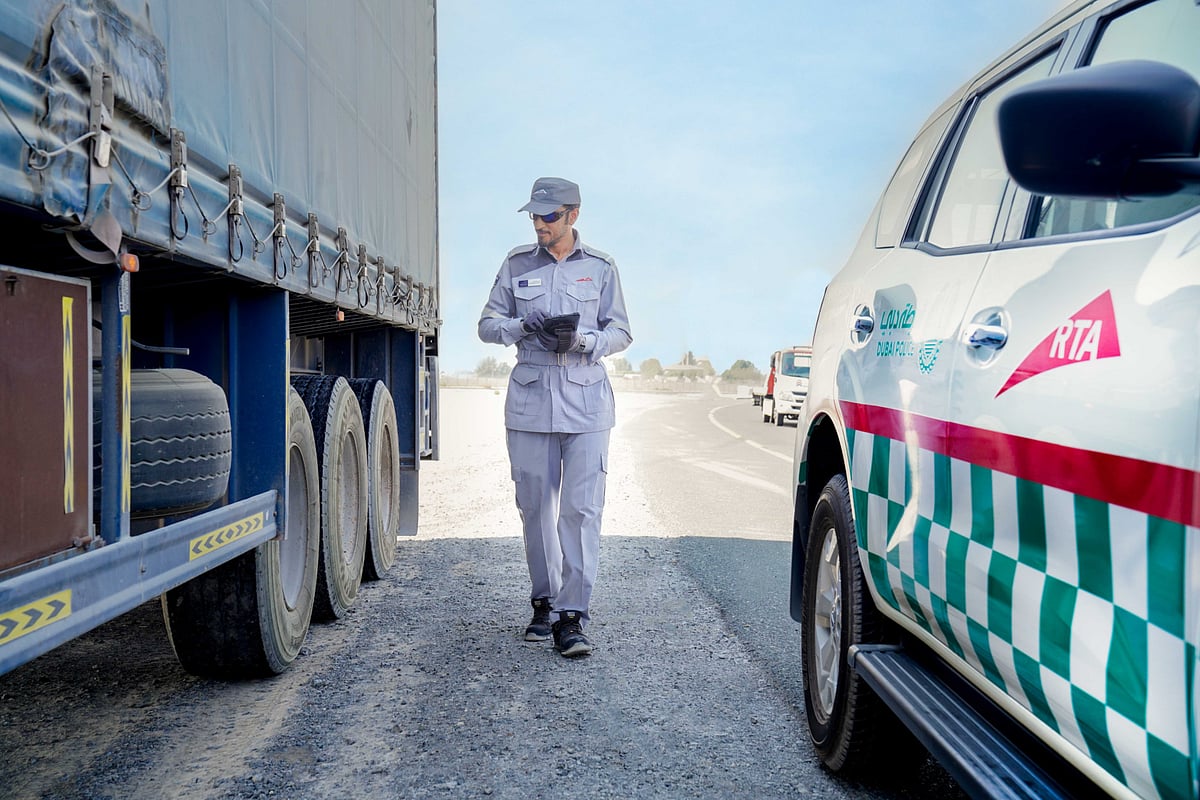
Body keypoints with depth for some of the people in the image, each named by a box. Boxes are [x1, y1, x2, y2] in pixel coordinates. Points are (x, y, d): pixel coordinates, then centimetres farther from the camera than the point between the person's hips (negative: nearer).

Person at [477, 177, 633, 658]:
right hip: (530, 398, 2)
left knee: (581, 509, -9)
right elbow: (488, 325, 11)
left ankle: (571, 616, -7)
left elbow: (620, 333, 8)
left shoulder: (600, 267, 8)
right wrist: (525, 326, -9)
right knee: (535, 507, 5)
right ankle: (543, 603, 19)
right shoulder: (517, 264, 11)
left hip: (586, 399, -1)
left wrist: (582, 339, -13)